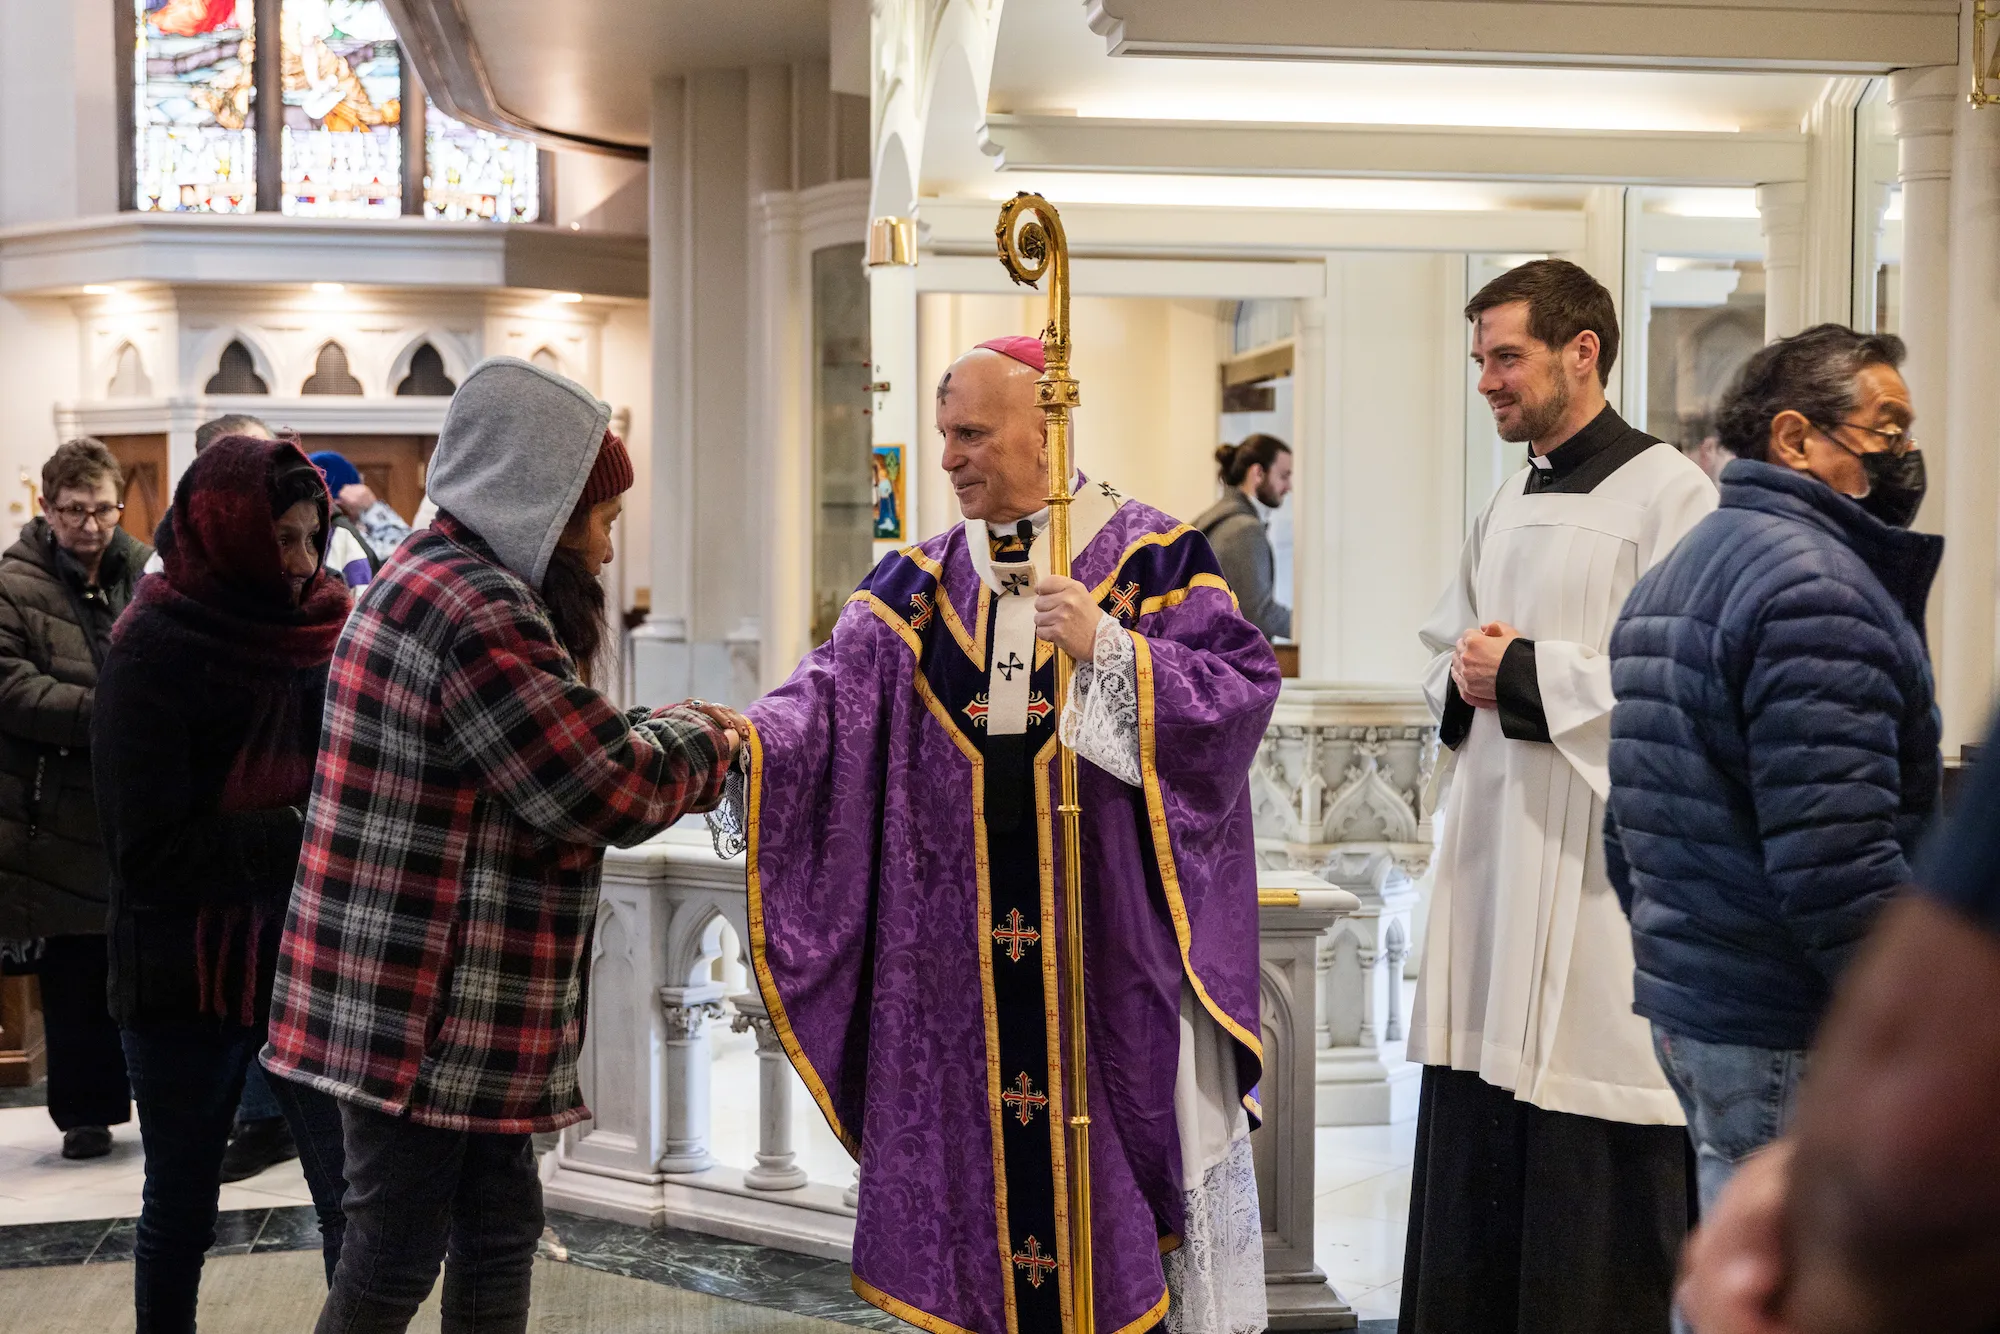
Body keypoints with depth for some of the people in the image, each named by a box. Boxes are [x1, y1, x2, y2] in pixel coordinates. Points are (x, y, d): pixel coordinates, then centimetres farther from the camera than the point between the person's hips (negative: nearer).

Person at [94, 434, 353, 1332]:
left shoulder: (319, 631, 2)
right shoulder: (153, 651, -11)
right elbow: (153, 851, -16)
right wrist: (305, 836, -24)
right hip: (188, 975, -3)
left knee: (354, 1201, 2)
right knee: (181, 1211, 13)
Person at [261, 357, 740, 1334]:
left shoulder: (437, 580, 14)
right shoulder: (475, 612, -21)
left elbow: (550, 754, 19)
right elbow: (607, 795, -20)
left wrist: (649, 736, 6)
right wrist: (698, 741, -1)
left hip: (464, 1017, 11)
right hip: (424, 1014, -11)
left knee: (498, 1234, 16)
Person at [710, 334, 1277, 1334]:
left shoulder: (1155, 556, -1)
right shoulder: (922, 580, 9)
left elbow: (1245, 686, -9)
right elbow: (834, 697, -3)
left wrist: (1110, 648, -19)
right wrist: (747, 740, -21)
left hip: (1116, 928, -3)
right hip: (965, 942, 3)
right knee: (980, 1148, 8)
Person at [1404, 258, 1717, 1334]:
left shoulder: (1667, 494, -8)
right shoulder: (1508, 503, 17)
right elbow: (1444, 655, 24)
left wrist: (1525, 671, -14)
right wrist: (1463, 680, 1)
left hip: (1598, 868, -8)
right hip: (1493, 859, 8)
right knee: (1469, 1155, 11)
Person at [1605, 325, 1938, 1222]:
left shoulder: (1674, 573, 17)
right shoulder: (1815, 585, -16)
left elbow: (1627, 828, 22)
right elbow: (1835, 859, -23)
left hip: (1684, 997, 10)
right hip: (1787, 1037, -10)